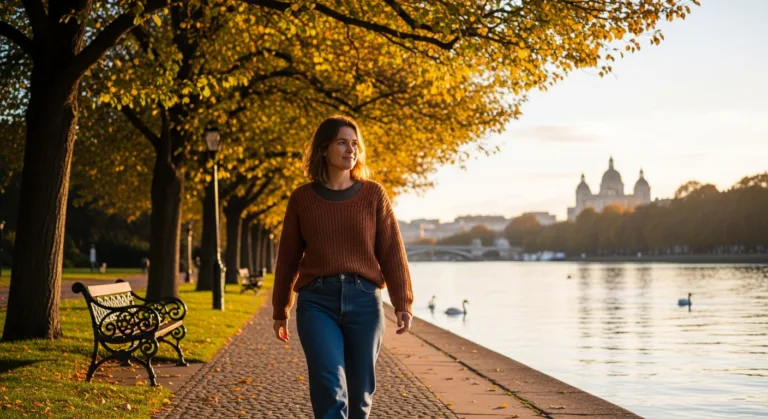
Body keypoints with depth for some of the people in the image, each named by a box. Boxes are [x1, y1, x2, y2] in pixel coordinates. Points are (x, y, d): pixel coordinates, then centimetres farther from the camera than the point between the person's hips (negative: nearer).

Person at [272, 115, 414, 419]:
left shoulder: (373, 194, 6)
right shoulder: (302, 198, 6)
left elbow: (392, 252, 2)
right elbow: (288, 257, 13)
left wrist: (403, 303, -7)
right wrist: (280, 311, 16)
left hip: (364, 300, 1)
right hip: (317, 302, -1)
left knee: (360, 391, 7)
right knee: (329, 387, -17)